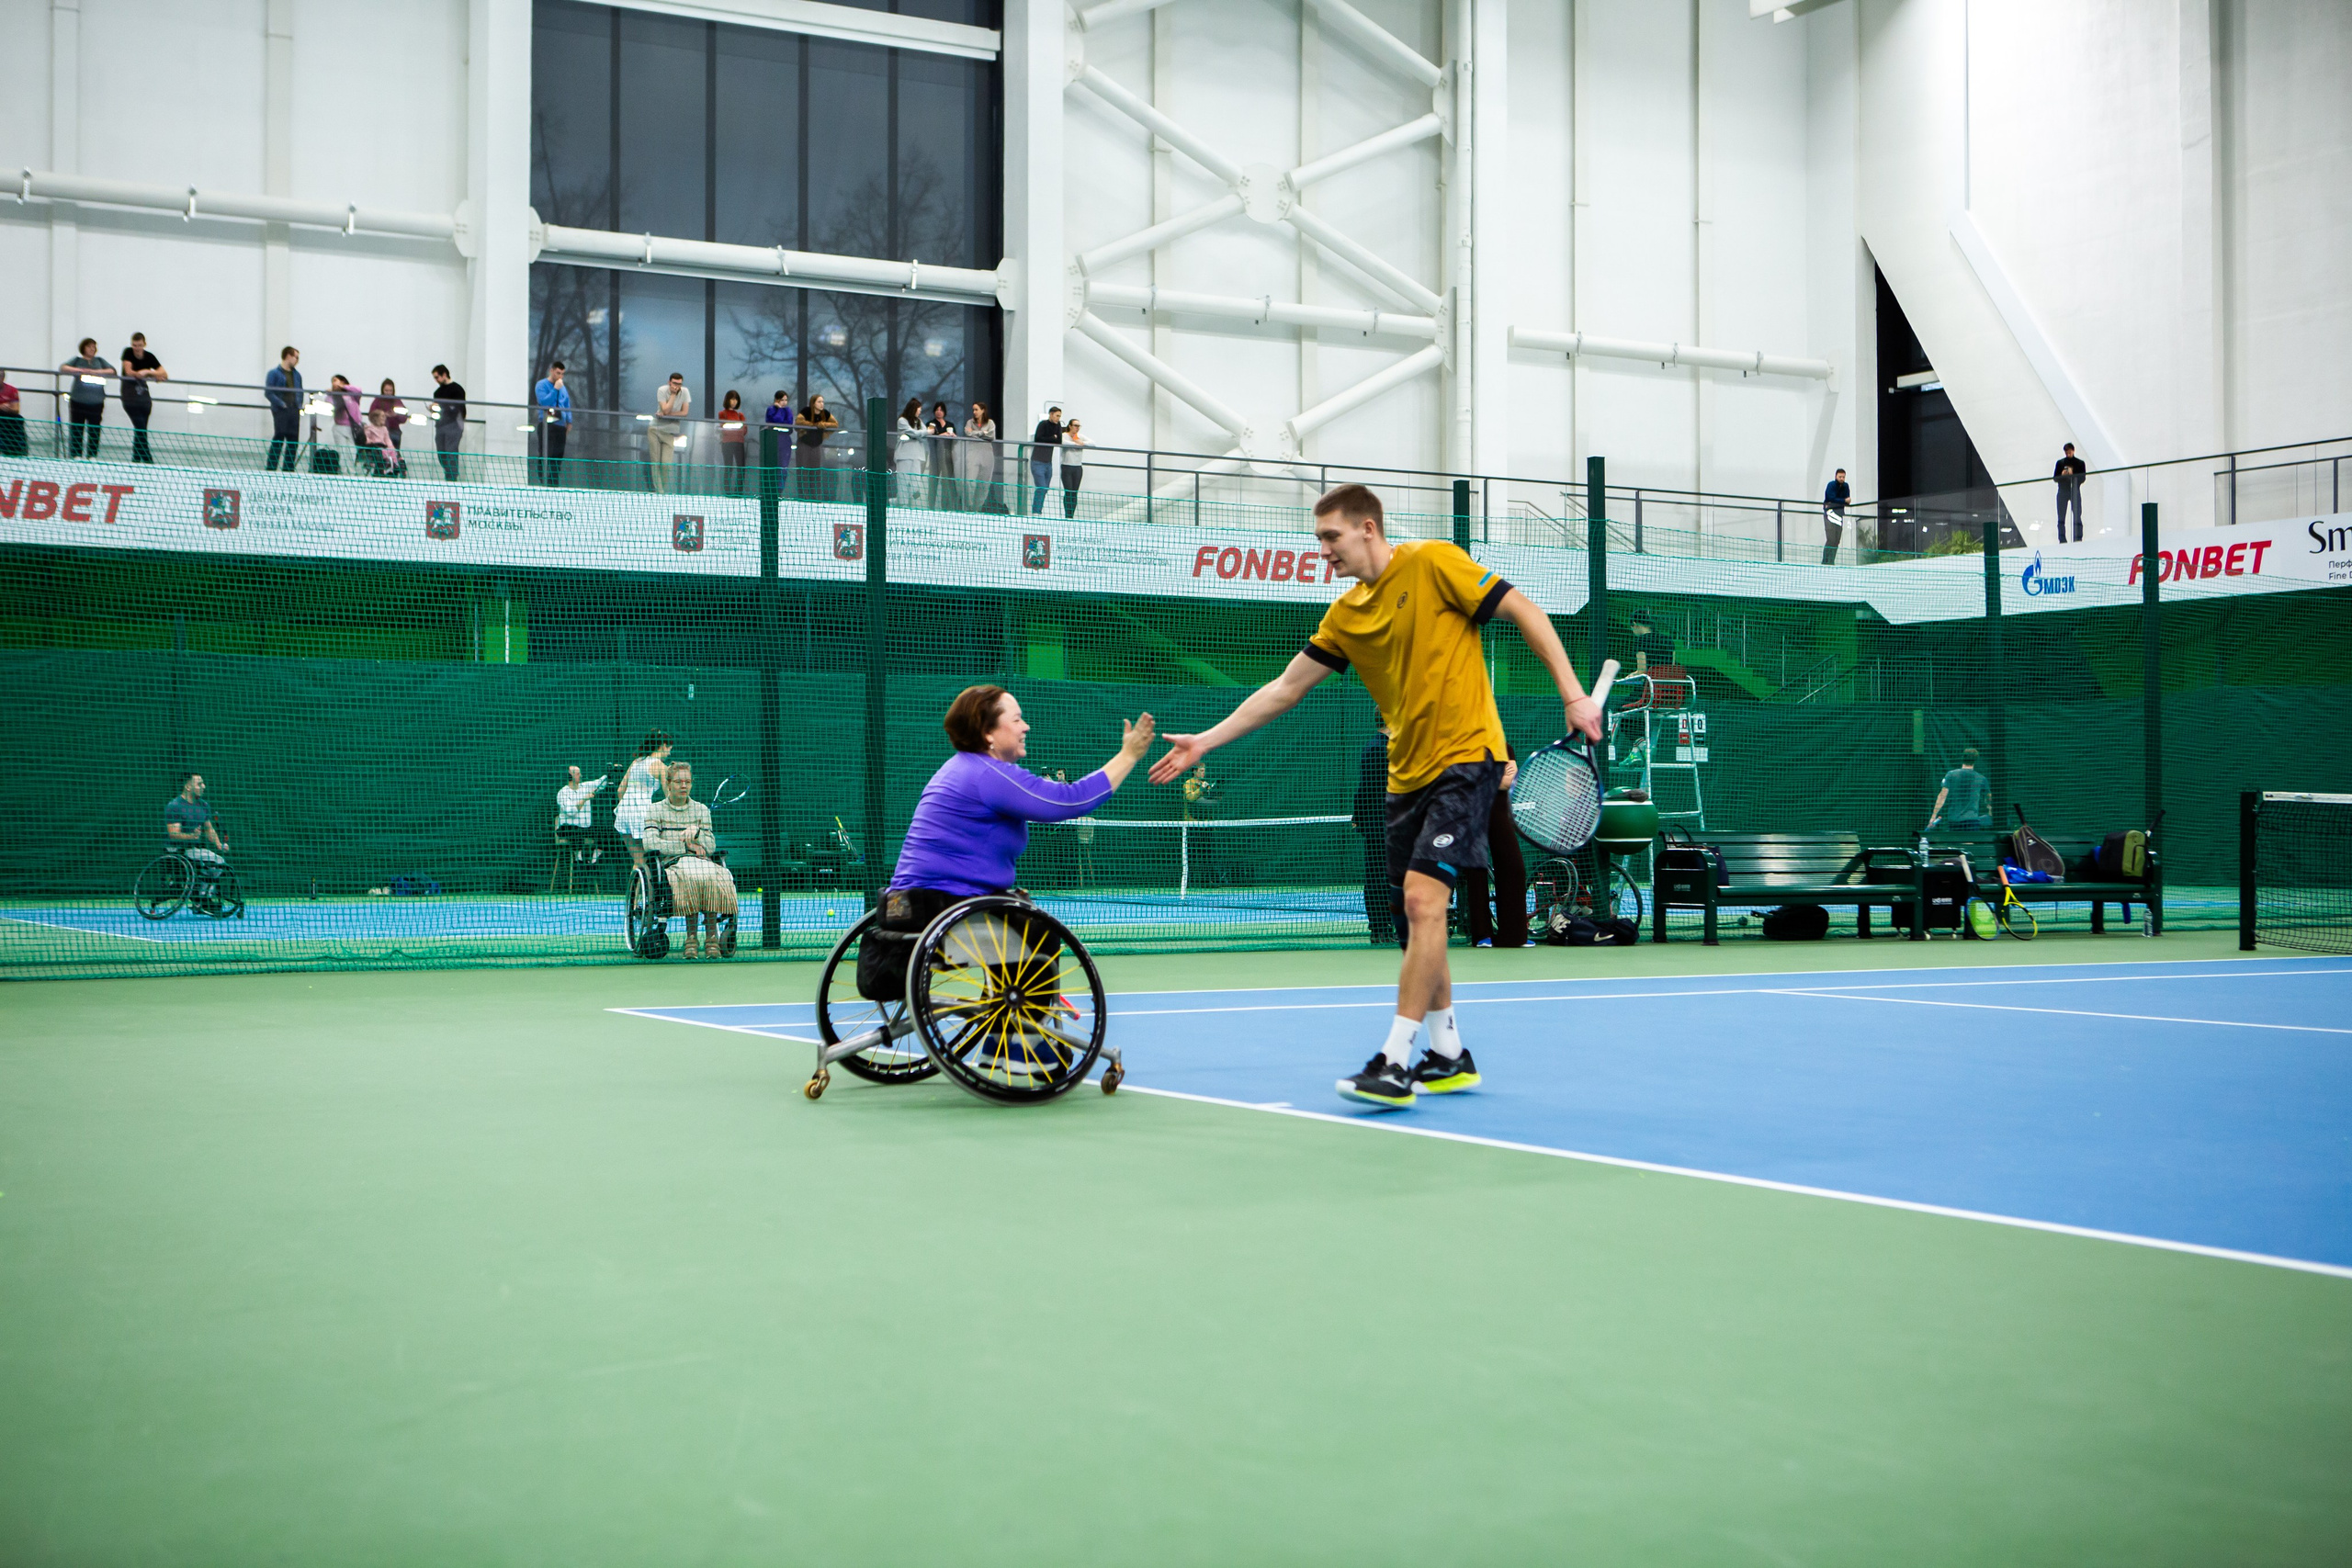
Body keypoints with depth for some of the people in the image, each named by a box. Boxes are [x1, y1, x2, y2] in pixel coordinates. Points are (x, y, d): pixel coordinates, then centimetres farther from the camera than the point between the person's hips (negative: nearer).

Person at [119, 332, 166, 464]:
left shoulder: (149, 357, 2)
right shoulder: (128, 353, -4)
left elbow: (164, 375, -4)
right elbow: (129, 372, -14)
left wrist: (148, 372, -20)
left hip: (144, 396, 3)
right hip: (130, 397, -3)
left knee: (141, 430, 5)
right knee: (140, 428, -14)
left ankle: (136, 460, 15)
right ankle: (148, 460, -15)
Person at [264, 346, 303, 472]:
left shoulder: (297, 375, 19)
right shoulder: (274, 373, -1)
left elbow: (300, 391, 25)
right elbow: (268, 392, -7)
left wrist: (300, 405, 8)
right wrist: (281, 404, -15)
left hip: (294, 411, 6)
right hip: (280, 411, -6)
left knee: (293, 441, 4)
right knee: (278, 439, -10)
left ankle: (288, 469, 10)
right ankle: (271, 469, -8)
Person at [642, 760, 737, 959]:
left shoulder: (701, 810, 20)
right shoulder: (655, 810, 13)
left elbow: (710, 847, 11)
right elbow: (650, 843, -4)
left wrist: (696, 832, -10)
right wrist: (687, 846, -8)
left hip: (702, 861, 3)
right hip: (672, 863, -2)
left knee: (714, 876, -35)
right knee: (692, 876, -39)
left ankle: (712, 936, -34)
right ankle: (691, 936, -35)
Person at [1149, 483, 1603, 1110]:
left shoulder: (1434, 562, -7)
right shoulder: (1346, 615, 11)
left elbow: (1524, 611, -6)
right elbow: (1286, 687, 15)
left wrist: (1573, 694, -13)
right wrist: (1206, 740, 11)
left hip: (1466, 758, -7)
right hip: (1408, 773, 7)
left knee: (1423, 897, -17)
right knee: (1417, 914, 8)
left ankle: (1395, 1061, -16)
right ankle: (1449, 1057, 21)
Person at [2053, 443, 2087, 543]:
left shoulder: (2080, 463, 9)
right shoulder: (2060, 462, 14)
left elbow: (2082, 478, 1)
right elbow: (2055, 477, 11)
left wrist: (2072, 475, -16)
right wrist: (2062, 475, -10)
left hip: (2075, 491, -2)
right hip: (2063, 491, 2)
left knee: (2077, 517, -8)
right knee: (2061, 518, -4)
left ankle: (2078, 540, -9)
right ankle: (2062, 541, -3)